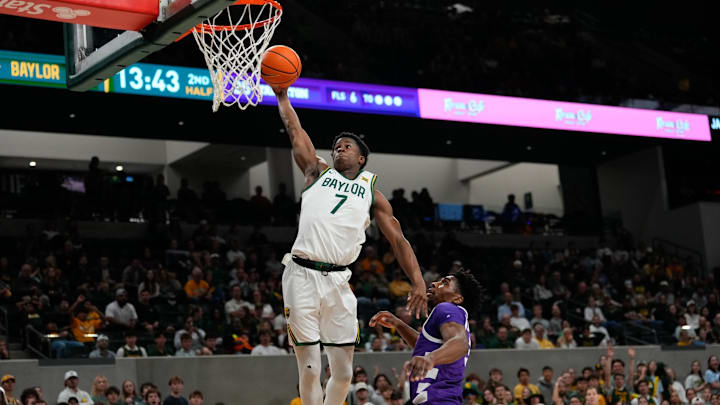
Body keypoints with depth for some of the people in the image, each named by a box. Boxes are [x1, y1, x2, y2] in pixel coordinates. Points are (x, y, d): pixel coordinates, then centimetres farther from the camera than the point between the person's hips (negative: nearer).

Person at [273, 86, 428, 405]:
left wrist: (418, 282, -2)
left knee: (343, 373, 3)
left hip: (338, 281, 1)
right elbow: (295, 131, 18)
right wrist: (282, 95, 16)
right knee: (310, 371, -3)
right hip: (302, 275, -1)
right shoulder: (318, 173, 16)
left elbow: (398, 241, 9)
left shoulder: (372, 194, 15)